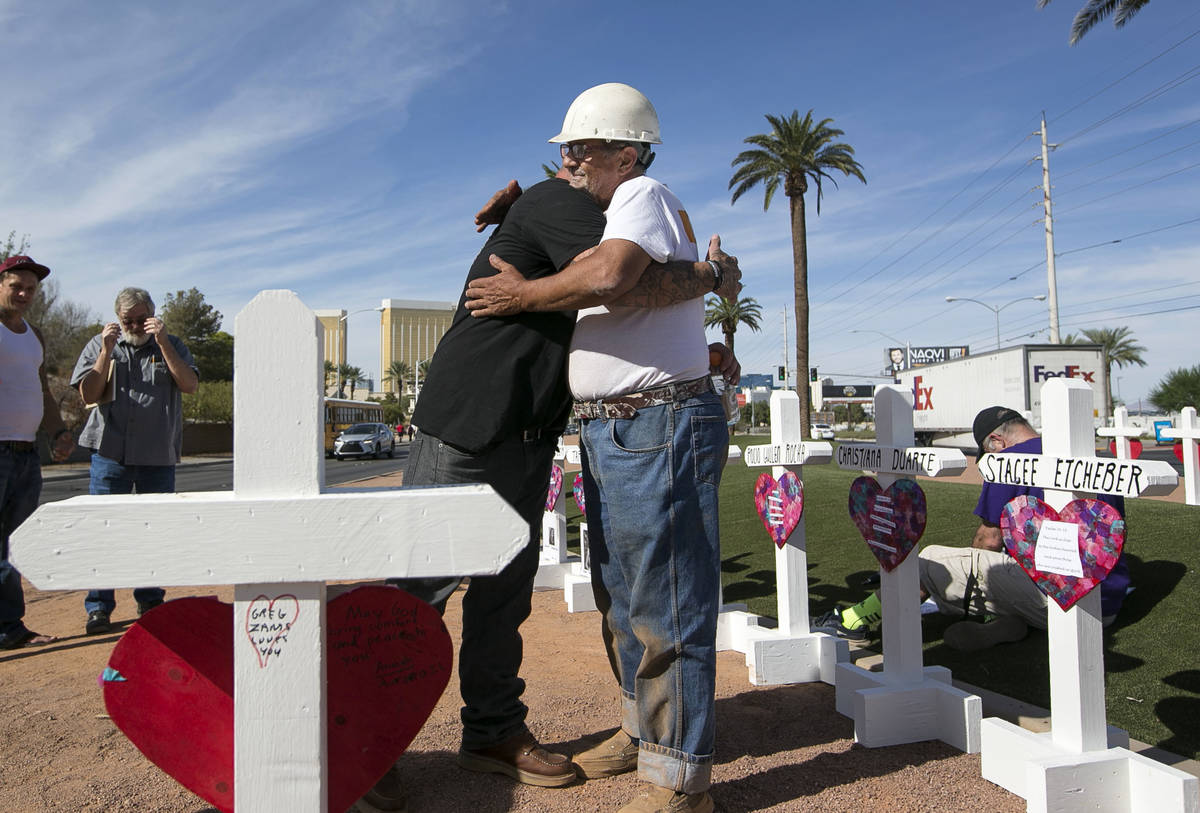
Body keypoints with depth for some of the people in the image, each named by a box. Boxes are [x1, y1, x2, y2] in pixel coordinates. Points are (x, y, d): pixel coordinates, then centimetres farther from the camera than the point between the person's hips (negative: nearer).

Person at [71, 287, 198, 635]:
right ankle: (98, 606, 7)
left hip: (159, 456, 0)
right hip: (110, 453, 0)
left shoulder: (170, 345, 9)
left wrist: (162, 342, -12)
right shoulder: (100, 345, 10)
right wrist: (107, 352, -9)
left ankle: (150, 602, 19)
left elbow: (189, 384, -7)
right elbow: (89, 394, 0)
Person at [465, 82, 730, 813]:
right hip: (610, 432, 10)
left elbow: (606, 276, -28)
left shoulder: (644, 197, -9)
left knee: (663, 602, -5)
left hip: (659, 429, -10)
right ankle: (645, 731, 34)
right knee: (622, 596, 18)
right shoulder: (610, 214, 20)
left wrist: (521, 295, -15)